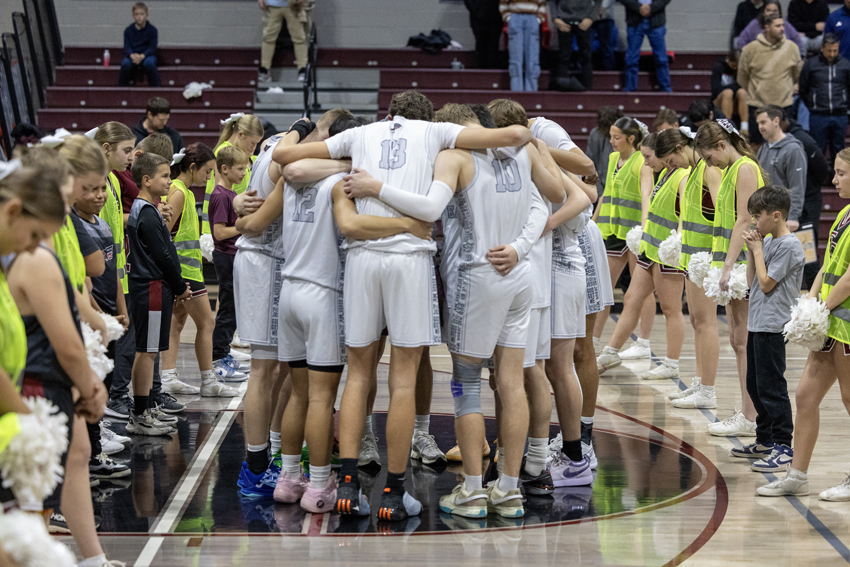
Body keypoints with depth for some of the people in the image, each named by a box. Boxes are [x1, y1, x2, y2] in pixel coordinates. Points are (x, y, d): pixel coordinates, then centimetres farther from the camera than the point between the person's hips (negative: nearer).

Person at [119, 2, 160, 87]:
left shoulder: (152, 30, 1)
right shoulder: (128, 30, 6)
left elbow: (152, 48, -7)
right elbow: (127, 47, -2)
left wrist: (142, 56, -26)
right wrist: (132, 55, -27)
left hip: (146, 55, -1)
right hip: (132, 55, 1)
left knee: (149, 63, -37)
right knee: (125, 64, -32)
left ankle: (155, 87, -23)